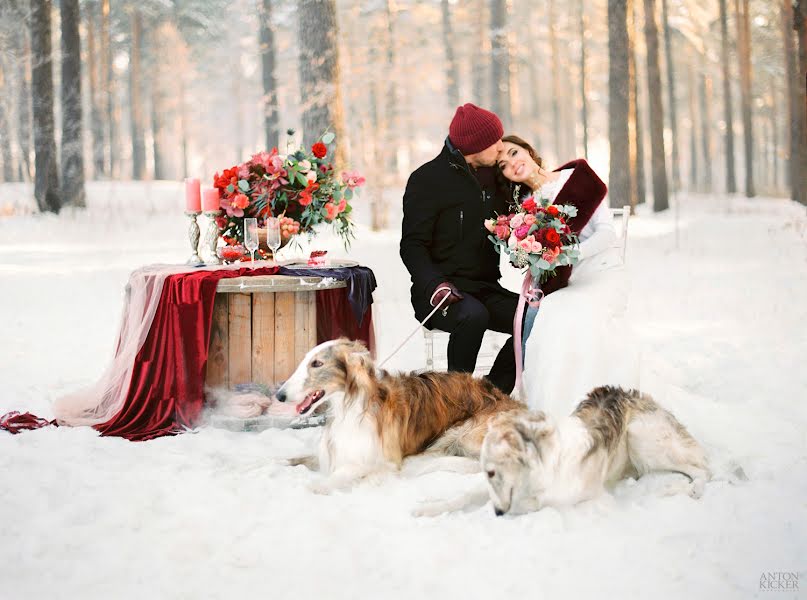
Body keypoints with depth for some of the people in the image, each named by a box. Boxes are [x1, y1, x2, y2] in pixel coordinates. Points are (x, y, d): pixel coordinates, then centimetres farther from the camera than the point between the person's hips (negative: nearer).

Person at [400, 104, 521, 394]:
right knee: (473, 315, -38)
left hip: (486, 288, 6)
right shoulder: (428, 179, -4)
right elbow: (413, 245, -9)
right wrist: (434, 284, -27)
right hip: (444, 289, -6)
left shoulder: (493, 177, 16)